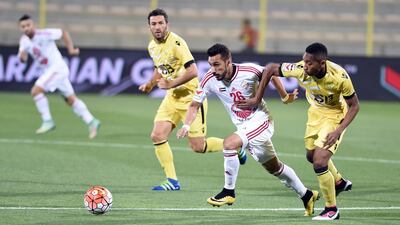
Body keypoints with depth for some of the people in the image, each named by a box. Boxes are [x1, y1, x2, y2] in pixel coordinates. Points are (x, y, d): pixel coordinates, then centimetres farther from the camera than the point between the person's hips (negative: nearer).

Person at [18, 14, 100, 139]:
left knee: (36, 91, -18)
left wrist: (71, 49, -9)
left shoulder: (43, 34, -18)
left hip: (57, 67, -8)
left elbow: (63, 32, -8)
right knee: (71, 99, 11)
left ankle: (47, 121, -10)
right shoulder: (24, 40, 2)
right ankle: (91, 122, 16)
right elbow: (22, 58, 4)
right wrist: (22, 55, -19)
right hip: (48, 70, 8)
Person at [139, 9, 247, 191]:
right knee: (157, 136, -9)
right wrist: (150, 84, 12)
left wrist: (171, 84, -23)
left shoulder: (176, 43, -20)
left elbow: (192, 72, -26)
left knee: (198, 147, -6)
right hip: (172, 97, 7)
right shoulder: (152, 46, 5)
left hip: (191, 96, -7)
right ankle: (172, 181, 1)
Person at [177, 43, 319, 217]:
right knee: (274, 167, 16)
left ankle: (228, 192, -13)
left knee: (229, 143, -26)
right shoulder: (210, 80, -12)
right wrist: (186, 125, -20)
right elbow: (195, 104, -4)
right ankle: (307, 195, 33)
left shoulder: (249, 71, -21)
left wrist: (285, 96, 3)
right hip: (244, 127, 6)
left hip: (260, 120, -6)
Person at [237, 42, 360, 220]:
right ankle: (339, 182, 51)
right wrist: (257, 99, -10)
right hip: (316, 112, 5)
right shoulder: (300, 69, -27)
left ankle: (331, 210, 2)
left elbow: (354, 106, -19)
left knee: (319, 162, -16)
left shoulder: (340, 77, -34)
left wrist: (339, 131, -29)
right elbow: (270, 69, -11)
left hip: (335, 116, -5)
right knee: (311, 155, 23)